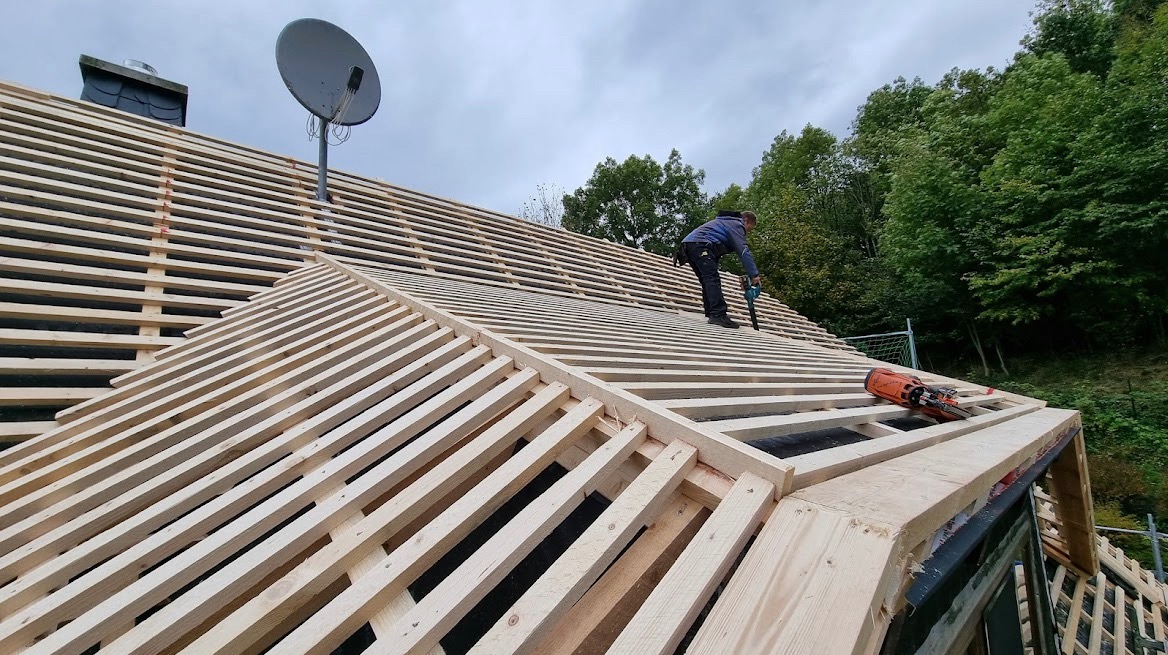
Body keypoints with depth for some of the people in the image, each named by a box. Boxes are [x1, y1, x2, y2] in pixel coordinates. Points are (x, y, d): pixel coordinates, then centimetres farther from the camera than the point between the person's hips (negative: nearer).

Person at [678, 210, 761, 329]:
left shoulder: (726, 222, 34)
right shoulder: (736, 224, 4)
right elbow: (743, 251, -7)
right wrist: (754, 274, -9)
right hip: (700, 244, -10)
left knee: (708, 281, 13)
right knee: (713, 280, -20)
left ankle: (711, 314, 8)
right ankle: (718, 315, -30)